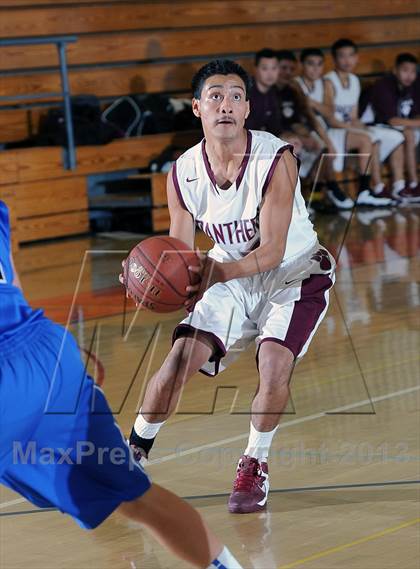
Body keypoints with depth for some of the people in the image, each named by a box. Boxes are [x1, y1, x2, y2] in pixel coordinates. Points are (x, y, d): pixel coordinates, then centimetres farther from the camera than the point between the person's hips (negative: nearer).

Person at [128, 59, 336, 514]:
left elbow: (272, 251, -29)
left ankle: (255, 464, 1)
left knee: (274, 365, -23)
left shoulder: (276, 160, -27)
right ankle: (132, 454, 10)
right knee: (181, 358, -10)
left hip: (294, 272, -3)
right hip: (230, 275, 3)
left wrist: (217, 272, -46)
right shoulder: (182, 174, -15)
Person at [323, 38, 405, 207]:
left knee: (396, 138, 3)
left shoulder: (354, 80, 13)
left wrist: (360, 126, -10)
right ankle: (364, 192, -33)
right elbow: (330, 120, -16)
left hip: (350, 129, 9)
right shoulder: (329, 82, -12)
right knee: (368, 140, -33)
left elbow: (353, 117, 11)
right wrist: (356, 128, -21)